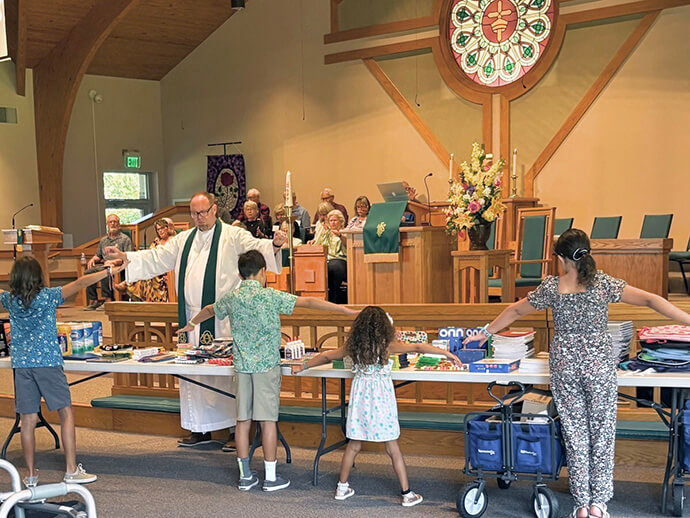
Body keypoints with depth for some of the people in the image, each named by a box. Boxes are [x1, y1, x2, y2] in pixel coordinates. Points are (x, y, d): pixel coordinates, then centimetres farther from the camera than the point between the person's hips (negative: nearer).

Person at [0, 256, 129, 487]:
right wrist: (109, 271, -6)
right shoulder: (48, 296, -4)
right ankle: (71, 470, 2)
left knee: (28, 420, 6)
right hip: (48, 362, -4)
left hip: (21, 364, 4)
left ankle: (31, 474, 13)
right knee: (66, 413, 3)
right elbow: (79, 284, -8)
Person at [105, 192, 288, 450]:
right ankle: (200, 429, 20)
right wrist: (124, 256, 10)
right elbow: (157, 258, 18)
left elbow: (255, 246, -16)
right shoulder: (184, 240, 17)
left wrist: (273, 245, -37)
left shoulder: (233, 236, 0)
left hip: (222, 319, -6)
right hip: (192, 318, 6)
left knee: (226, 371, -5)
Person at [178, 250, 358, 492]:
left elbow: (210, 310, 26)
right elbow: (308, 302, -12)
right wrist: (346, 310, -11)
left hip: (242, 365, 4)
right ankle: (270, 477, 7)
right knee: (268, 420, 1)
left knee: (243, 420, 9)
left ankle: (245, 476, 17)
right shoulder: (270, 296, -9)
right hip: (267, 365, -4)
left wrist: (192, 323, 47)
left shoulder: (230, 298, 5)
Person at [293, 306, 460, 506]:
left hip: (360, 398, 3)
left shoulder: (353, 346, 0)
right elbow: (417, 348, -8)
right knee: (393, 448, 3)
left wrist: (302, 367, 24)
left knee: (353, 446, 15)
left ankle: (342, 488, 25)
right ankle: (407, 494, 9)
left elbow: (326, 356, 11)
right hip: (381, 399, -3)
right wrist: (447, 353, -2)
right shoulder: (387, 346, -10)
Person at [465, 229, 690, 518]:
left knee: (574, 432, 10)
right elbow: (650, 300, -13)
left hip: (564, 363, 1)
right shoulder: (603, 283, -8)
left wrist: (486, 333, 21)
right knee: (602, 431, 10)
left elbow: (515, 311, 8)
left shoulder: (551, 287, -4)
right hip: (599, 363, -1)